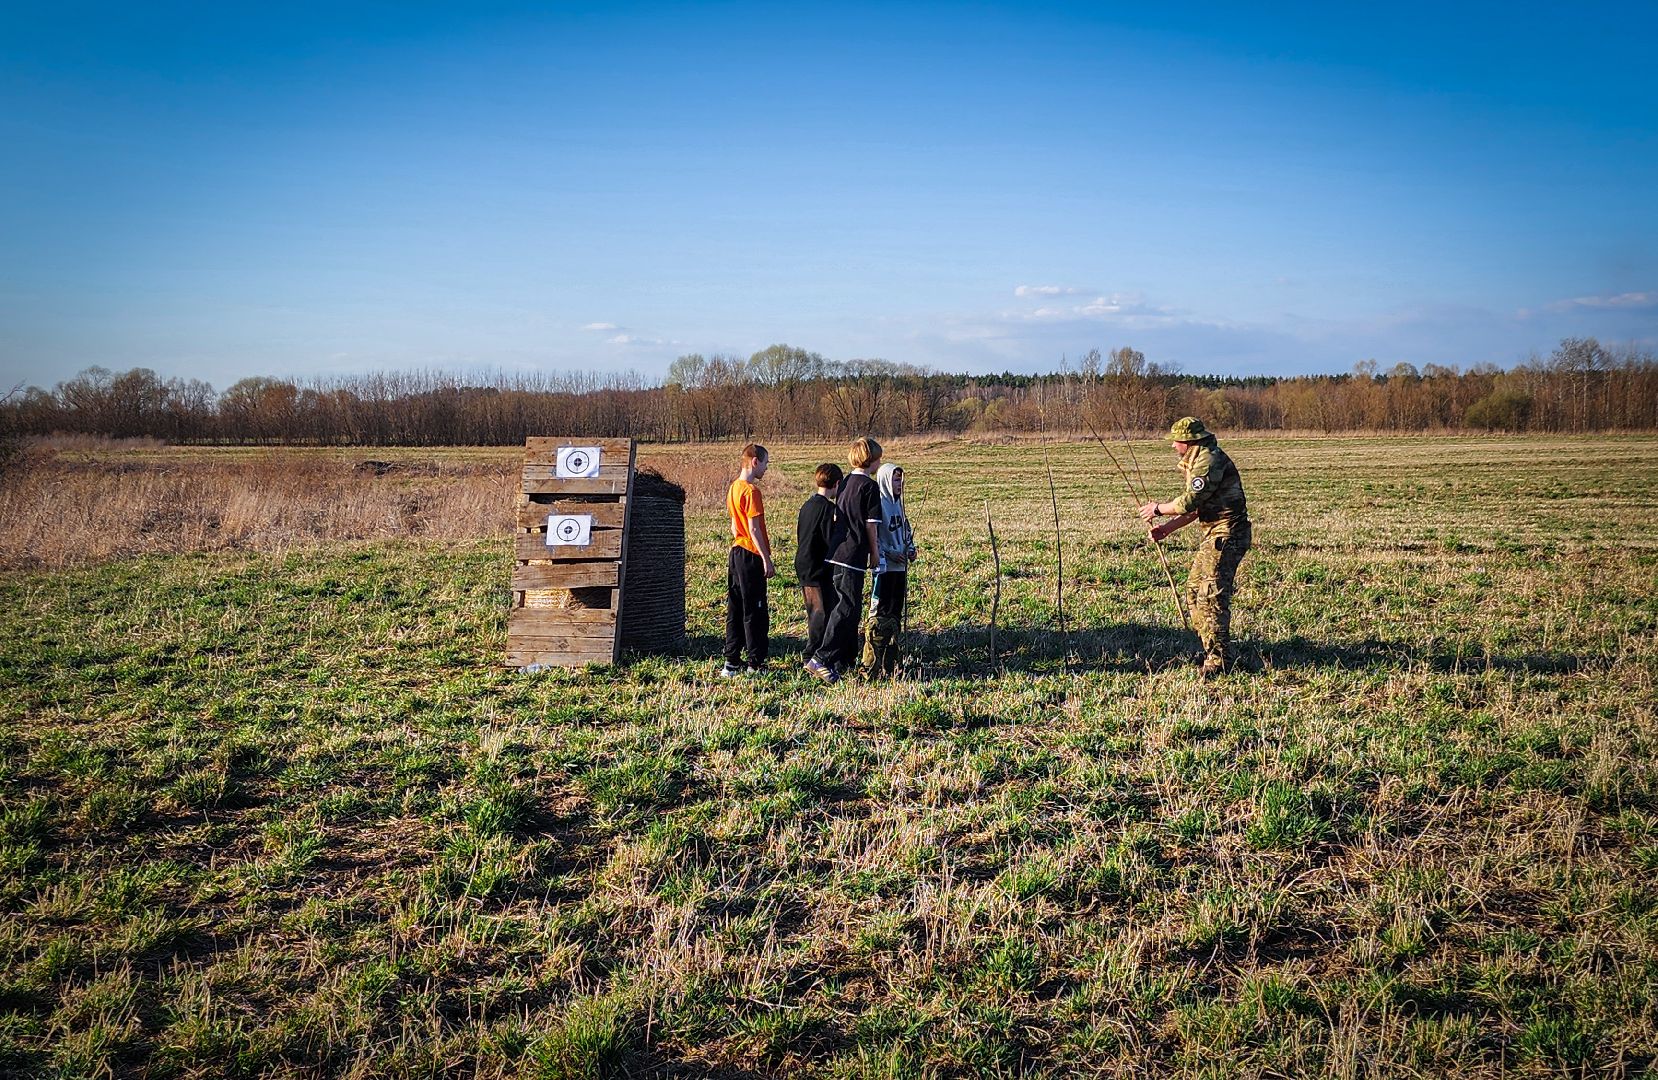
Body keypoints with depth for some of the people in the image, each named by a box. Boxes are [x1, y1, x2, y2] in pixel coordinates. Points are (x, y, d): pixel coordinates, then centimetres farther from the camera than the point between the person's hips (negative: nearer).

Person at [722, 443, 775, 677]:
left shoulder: (733, 488, 12)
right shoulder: (751, 491, -16)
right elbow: (754, 529, -19)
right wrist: (767, 560, -17)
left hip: (735, 553, 9)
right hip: (751, 556, -9)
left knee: (735, 610, 10)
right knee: (755, 612, -2)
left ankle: (732, 662, 14)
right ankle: (756, 664, 4)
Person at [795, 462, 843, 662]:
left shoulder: (807, 506, 11)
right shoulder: (828, 508, -15)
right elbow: (832, 540, -17)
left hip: (803, 568, 9)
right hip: (819, 570, -9)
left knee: (814, 613, 16)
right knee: (823, 613, -4)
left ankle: (813, 653, 22)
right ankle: (814, 657, -4)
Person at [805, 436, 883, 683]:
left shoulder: (845, 483, 14)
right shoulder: (869, 486, -10)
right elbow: (870, 524, -10)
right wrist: (875, 552, 2)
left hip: (836, 552, 9)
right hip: (854, 555, -9)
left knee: (850, 607, 17)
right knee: (847, 608, -8)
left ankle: (845, 658, 23)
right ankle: (822, 659, -15)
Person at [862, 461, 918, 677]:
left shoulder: (897, 503, 14)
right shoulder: (878, 504, -12)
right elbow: (871, 537, -16)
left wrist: (911, 548, 7)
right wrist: (890, 553, -18)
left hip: (900, 567, 9)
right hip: (884, 567, -9)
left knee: (895, 613, 12)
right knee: (880, 614, -10)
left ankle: (890, 663, 20)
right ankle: (872, 665, -7)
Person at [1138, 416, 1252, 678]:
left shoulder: (1210, 461, -16)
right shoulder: (1198, 461, 18)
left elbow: (1190, 501, -21)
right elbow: (1196, 506, 22)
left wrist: (1158, 509, -6)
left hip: (1226, 536, -11)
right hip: (1215, 535, 11)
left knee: (1211, 596, -10)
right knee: (1194, 589, 15)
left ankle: (1219, 660, -5)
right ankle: (1212, 648, 23)